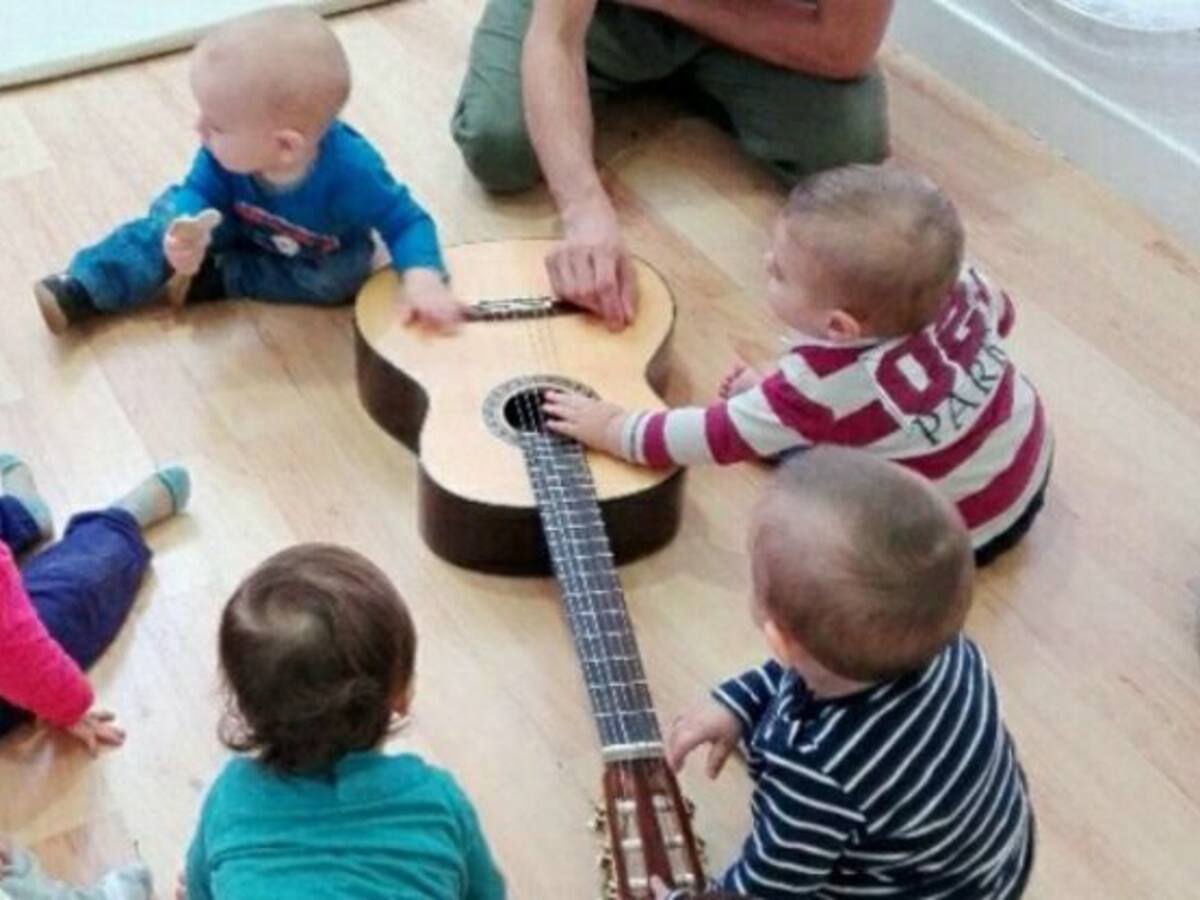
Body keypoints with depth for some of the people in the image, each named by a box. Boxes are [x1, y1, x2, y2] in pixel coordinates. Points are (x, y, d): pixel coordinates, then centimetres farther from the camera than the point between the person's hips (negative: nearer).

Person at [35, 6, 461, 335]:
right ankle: (79, 290, -13)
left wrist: (422, 281, -55)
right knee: (169, 215, -11)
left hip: (323, 253, -2)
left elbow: (407, 222, -36)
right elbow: (200, 190, -17)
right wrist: (185, 231, -42)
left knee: (337, 277, -29)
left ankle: (217, 278, -13)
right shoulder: (229, 151, -31)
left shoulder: (350, 172, -45)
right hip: (243, 227, 2)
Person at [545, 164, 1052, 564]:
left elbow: (718, 437, -22)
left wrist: (612, 429, -10)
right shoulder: (951, 283, -17)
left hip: (965, 533, -6)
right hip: (1029, 466, 7)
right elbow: (998, 311, 7)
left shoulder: (824, 381, -33)